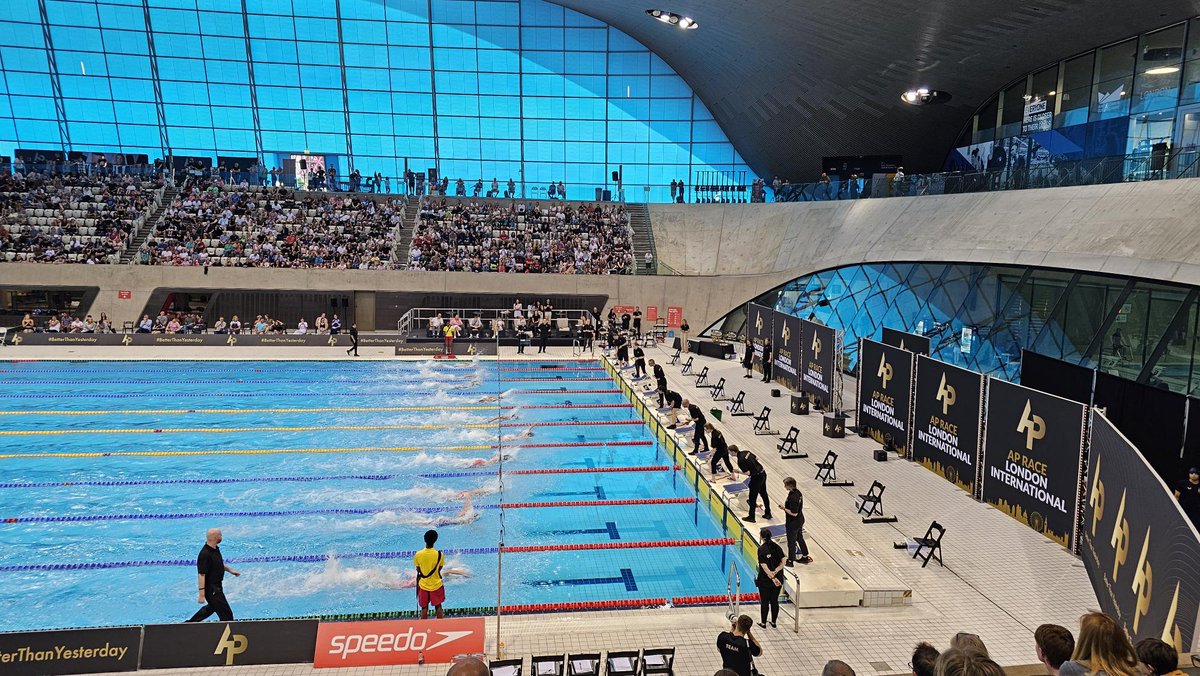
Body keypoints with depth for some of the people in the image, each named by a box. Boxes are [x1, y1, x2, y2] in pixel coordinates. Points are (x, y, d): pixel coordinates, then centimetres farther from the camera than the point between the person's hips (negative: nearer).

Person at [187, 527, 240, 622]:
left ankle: (191, 622, 47)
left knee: (212, 607, 32)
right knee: (226, 614, -3)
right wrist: (201, 594, -29)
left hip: (217, 585, 10)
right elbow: (201, 575, -29)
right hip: (211, 588, -10)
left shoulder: (215, 548, 2)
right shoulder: (205, 554, -28)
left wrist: (230, 570, 19)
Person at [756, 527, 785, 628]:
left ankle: (763, 623, 22)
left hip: (765, 580, -4)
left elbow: (764, 567, -20)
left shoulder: (761, 549, -18)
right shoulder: (777, 546, -4)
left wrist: (773, 578, -18)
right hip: (778, 579, 4)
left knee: (764, 602, 11)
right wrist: (775, 572, -15)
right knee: (774, 601, 17)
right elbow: (782, 563, -6)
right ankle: (774, 622, 28)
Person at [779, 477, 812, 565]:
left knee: (791, 541, 9)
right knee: (800, 538, 25)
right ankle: (805, 556, 40)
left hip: (793, 523, -9)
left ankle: (790, 560, 26)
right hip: (800, 520, 9)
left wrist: (784, 508, -19)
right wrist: (786, 506, 8)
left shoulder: (792, 498, -32)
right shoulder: (798, 492, -3)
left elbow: (794, 513, -28)